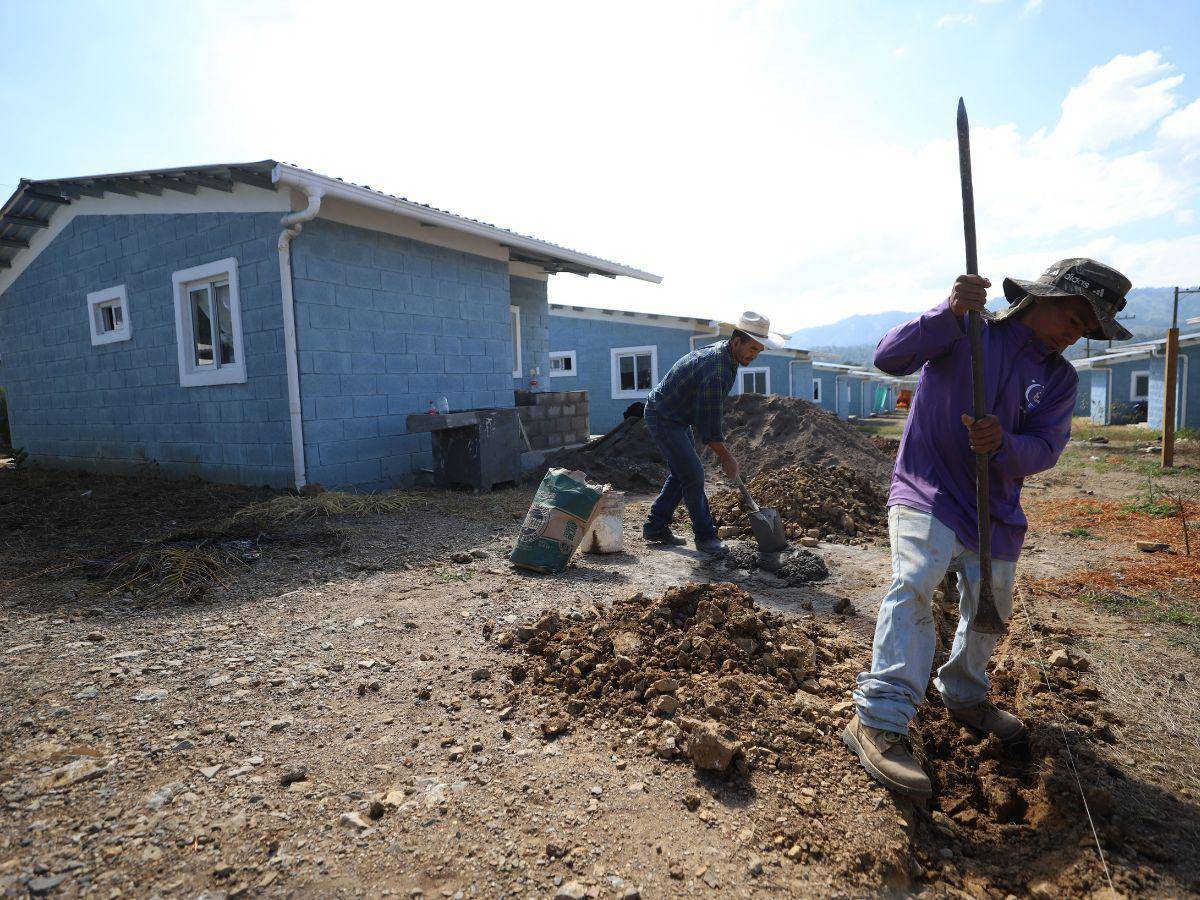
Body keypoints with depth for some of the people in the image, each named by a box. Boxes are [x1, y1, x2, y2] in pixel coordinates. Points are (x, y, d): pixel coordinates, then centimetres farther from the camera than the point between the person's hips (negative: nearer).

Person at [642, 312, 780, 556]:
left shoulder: (722, 349, 0)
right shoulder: (716, 371, -31)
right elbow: (708, 428, -26)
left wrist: (717, 436, 17)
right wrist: (726, 457, -14)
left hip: (679, 417, 11)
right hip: (663, 419, -11)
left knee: (682, 472, 14)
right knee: (693, 474, -11)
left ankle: (655, 527, 23)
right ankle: (705, 536, 1)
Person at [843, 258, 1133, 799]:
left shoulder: (1060, 379, 8)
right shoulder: (963, 333, -5)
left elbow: (1045, 449, -5)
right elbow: (889, 358, -19)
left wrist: (1002, 446, -28)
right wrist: (949, 313, -32)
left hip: (995, 511, 6)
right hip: (926, 491, -6)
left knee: (990, 611, 17)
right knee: (914, 581, -29)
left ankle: (964, 696, 44)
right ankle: (879, 721, -29)